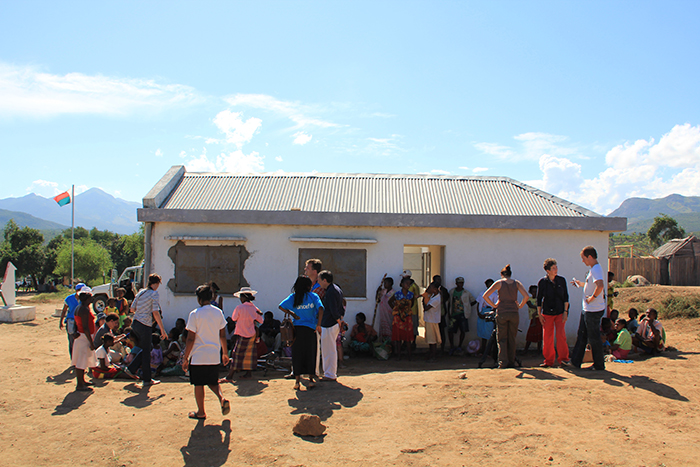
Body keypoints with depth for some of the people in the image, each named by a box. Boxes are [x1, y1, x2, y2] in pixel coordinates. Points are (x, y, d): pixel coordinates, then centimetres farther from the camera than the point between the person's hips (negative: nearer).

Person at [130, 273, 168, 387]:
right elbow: (155, 313, -17)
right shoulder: (154, 294, -10)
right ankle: (146, 380, 7)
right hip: (145, 325, -7)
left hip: (135, 323, 7)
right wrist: (162, 330, -14)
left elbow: (132, 309, 15)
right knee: (146, 352, 1)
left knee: (141, 349, 21)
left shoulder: (140, 292, 10)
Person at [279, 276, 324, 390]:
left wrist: (292, 314, 7)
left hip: (296, 328, 1)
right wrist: (318, 324, -14)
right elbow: (320, 308, -13)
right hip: (310, 329, -1)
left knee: (297, 354, 7)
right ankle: (311, 379, 13)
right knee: (310, 354, 10)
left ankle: (297, 381, 6)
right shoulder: (313, 296, 0)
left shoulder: (293, 297, 5)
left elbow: (281, 306, -2)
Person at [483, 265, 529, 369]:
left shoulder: (499, 283, 0)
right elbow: (526, 296, -9)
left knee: (502, 339, 5)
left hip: (501, 313, -2)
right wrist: (520, 306, 3)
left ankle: (503, 362, -4)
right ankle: (511, 362, 14)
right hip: (514, 313, 2)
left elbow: (485, 296, -7)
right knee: (512, 339, 12)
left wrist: (494, 305, 2)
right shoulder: (516, 283, 4)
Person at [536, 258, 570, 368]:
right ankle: (549, 360, 12)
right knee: (547, 338, 0)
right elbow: (539, 299, 3)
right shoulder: (542, 282, -3)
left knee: (561, 335, -9)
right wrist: (539, 314, 1)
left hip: (560, 312, 0)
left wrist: (565, 311, -2)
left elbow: (566, 297, 5)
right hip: (547, 313, 0)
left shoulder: (561, 280, 2)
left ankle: (563, 358, 5)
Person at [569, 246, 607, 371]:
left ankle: (599, 365, 12)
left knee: (594, 338, 1)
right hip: (587, 309, 10)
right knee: (581, 336, 14)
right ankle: (575, 362, 22)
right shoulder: (593, 269, 13)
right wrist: (582, 284, 19)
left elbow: (600, 286, -36)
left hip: (594, 310, -10)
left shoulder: (596, 269, -19)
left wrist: (593, 297, -25)